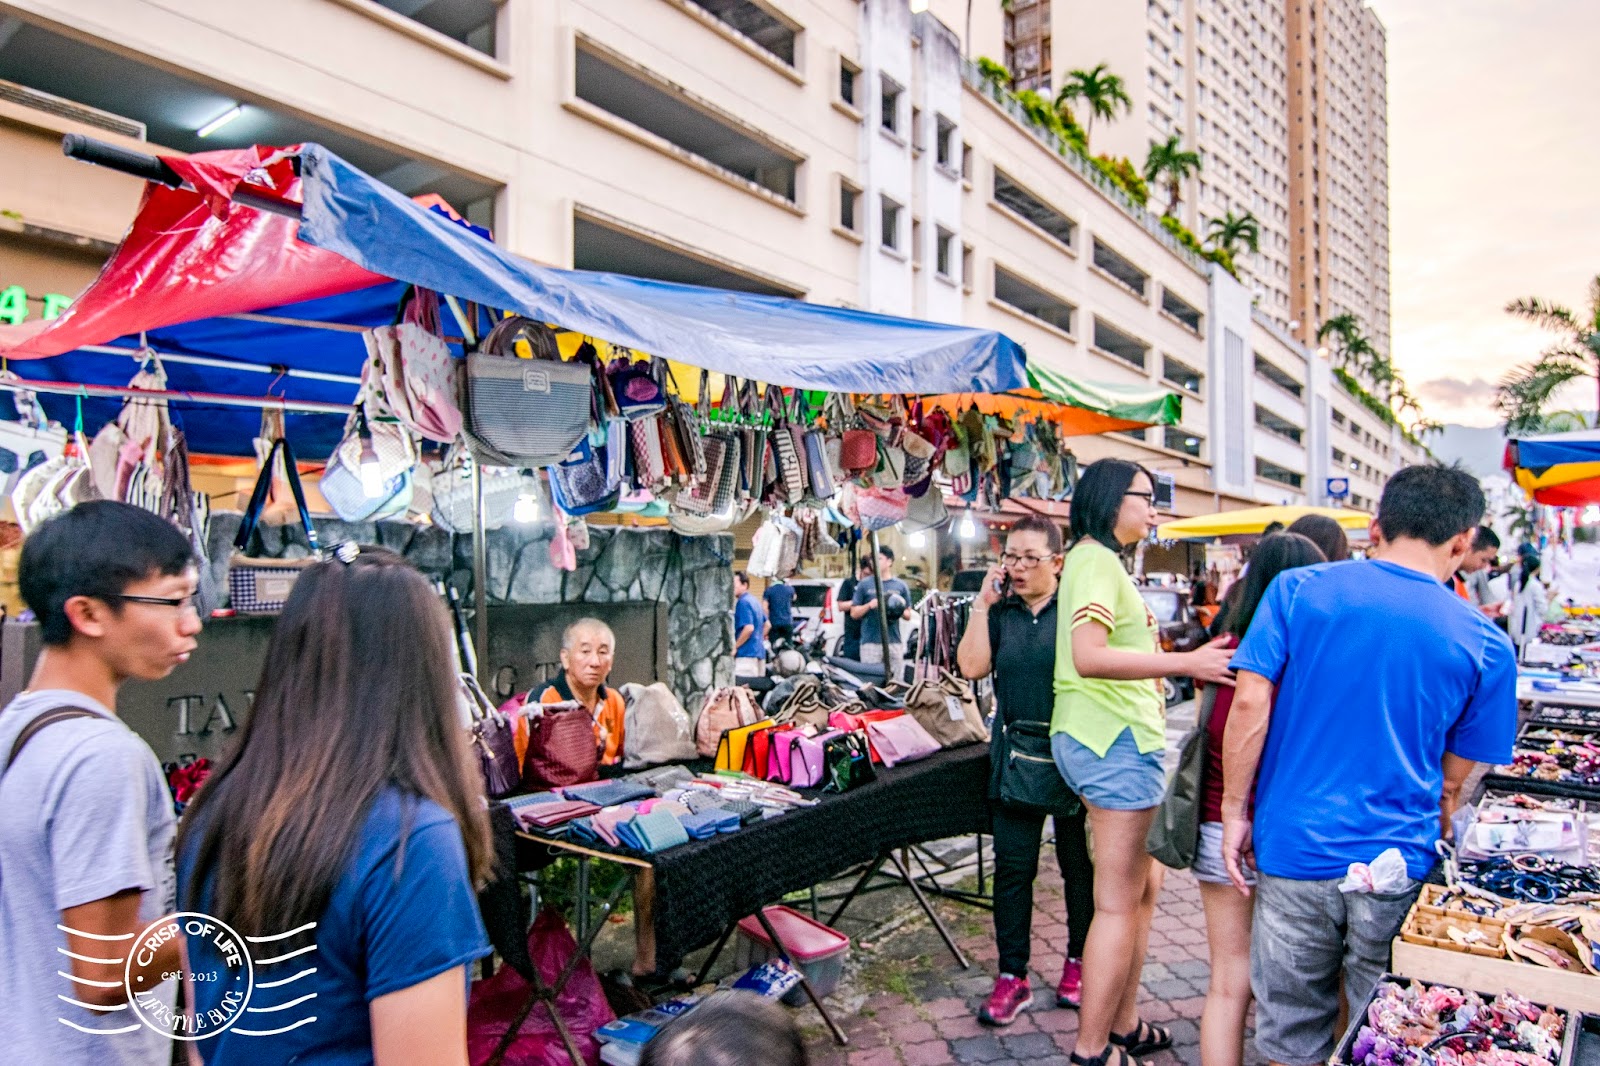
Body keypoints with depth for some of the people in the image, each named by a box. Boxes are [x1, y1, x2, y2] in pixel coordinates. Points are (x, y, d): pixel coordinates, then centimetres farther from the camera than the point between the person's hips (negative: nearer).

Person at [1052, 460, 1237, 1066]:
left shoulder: (1097, 559, 18)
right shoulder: (1097, 560, -14)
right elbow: (1088, 656, -28)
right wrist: (1186, 663, -31)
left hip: (1113, 741, 11)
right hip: (1117, 742, -11)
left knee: (1142, 886, 19)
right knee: (1119, 904, -2)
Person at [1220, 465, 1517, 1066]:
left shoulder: (1297, 589, -3)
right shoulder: (1485, 645, 0)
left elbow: (1249, 705, -9)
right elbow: (1452, 783, 5)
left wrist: (1235, 810, -1)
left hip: (1293, 850, 0)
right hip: (1398, 866, 1)